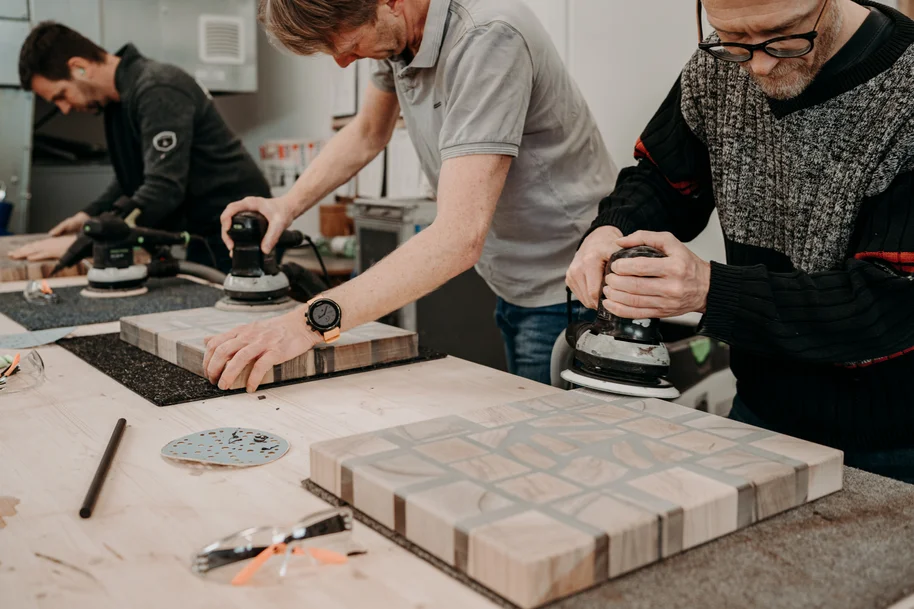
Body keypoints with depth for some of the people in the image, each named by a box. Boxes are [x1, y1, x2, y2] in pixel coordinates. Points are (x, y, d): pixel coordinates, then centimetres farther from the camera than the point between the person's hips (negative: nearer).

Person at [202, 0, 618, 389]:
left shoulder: (489, 37, -30)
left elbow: (460, 236, -38)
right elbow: (367, 134, 17)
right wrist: (288, 205, 2)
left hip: (562, 289, -8)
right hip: (513, 284, 8)